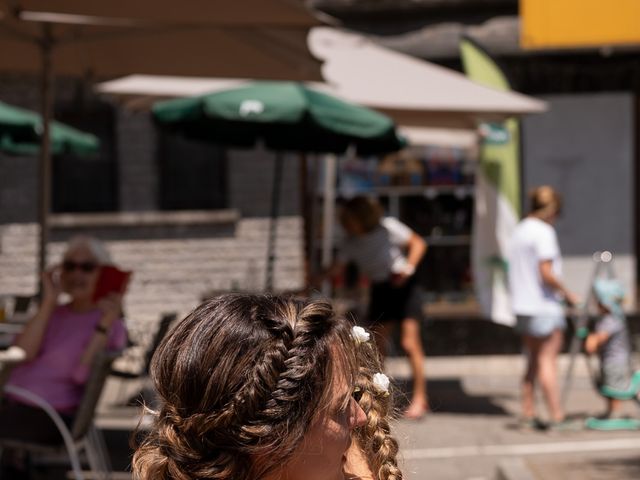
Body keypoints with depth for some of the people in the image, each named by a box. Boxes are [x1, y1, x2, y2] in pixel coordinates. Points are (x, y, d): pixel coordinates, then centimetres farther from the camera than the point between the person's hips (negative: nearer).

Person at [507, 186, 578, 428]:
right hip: (544, 305, -8)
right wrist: (567, 293, -9)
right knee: (548, 359, -6)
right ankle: (557, 416, -4)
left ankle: (528, 413, 14)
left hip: (522, 305, 8)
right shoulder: (544, 232, -14)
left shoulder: (519, 231, 12)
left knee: (534, 360, 14)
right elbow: (546, 273, -21)